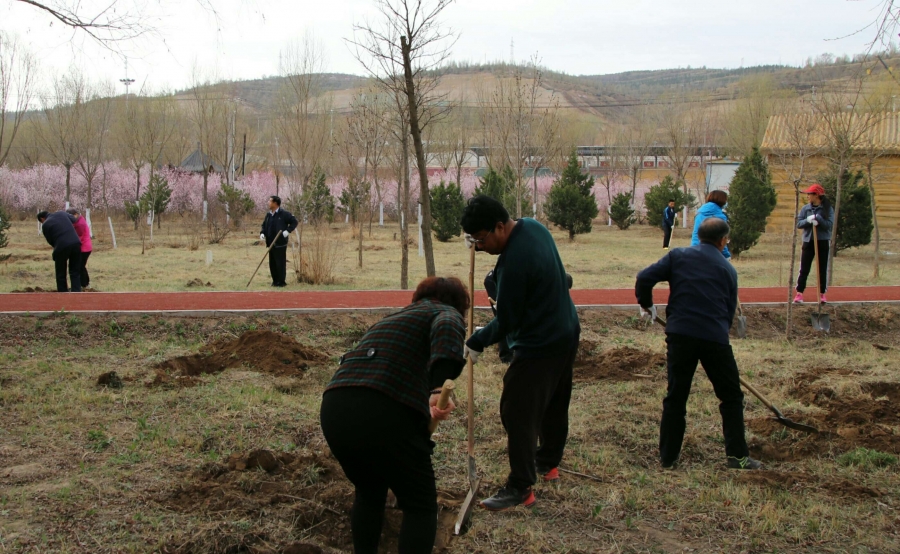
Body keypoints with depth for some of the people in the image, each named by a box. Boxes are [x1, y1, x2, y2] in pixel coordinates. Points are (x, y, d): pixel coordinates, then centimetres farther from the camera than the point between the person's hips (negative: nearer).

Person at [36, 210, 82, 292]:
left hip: (62, 246, -4)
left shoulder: (45, 225, 5)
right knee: (75, 273, 11)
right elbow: (73, 220, 33)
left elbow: (50, 241, 11)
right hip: (75, 243, 4)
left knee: (61, 274, 14)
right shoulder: (61, 213, 16)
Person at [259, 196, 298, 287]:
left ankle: (281, 281, 3)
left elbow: (294, 222, -6)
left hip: (280, 243, -7)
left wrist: (287, 231, -16)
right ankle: (275, 280, 19)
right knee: (272, 263, 10)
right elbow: (264, 226, 21)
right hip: (271, 243, 7)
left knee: (280, 262, -4)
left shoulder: (284, 214, -8)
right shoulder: (268, 215, 14)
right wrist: (262, 233, 3)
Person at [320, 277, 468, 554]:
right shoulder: (446, 312, 14)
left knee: (369, 493, 31)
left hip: (335, 408, 7)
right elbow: (447, 328, -13)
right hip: (385, 412, -7)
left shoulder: (394, 317, 35)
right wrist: (439, 388, -25)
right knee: (420, 504, 14)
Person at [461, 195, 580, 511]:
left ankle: (521, 488, 2)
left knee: (517, 413, -4)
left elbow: (506, 322, -22)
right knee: (554, 405, 22)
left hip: (539, 346, -10)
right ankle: (548, 463, 39)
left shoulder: (513, 262, -30)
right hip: (566, 333, 10)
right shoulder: (533, 226, -2)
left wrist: (476, 343, -6)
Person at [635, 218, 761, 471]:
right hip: (715, 337, 0)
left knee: (675, 397, 11)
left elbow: (644, 278, -1)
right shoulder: (727, 269, 13)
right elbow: (730, 310, 18)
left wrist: (646, 305, 16)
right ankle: (737, 456, 14)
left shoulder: (678, 256, 8)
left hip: (680, 334, 1)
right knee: (731, 397, 13)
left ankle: (668, 457, 15)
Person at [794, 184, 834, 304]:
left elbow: (830, 225, -11)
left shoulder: (828, 209, -2)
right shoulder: (805, 209, 6)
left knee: (823, 269, 4)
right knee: (804, 269, 1)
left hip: (823, 242, -2)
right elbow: (798, 224, 0)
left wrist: (818, 218, -22)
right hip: (808, 241, 2)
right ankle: (799, 293, 4)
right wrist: (808, 220, -18)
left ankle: (822, 294, 12)